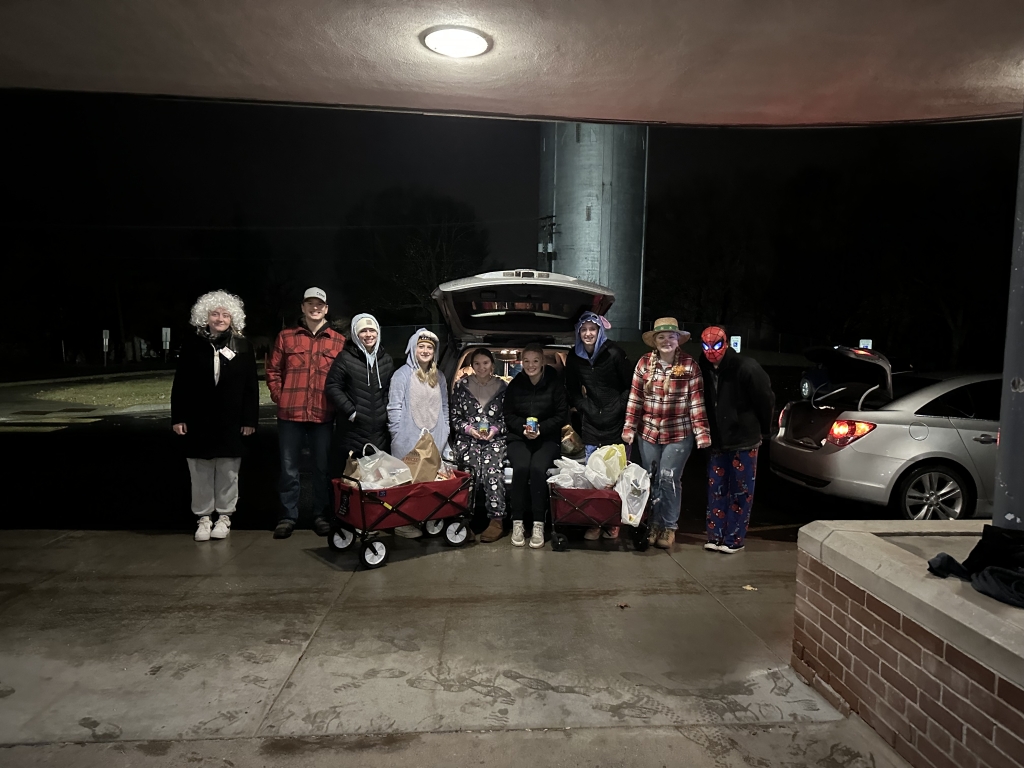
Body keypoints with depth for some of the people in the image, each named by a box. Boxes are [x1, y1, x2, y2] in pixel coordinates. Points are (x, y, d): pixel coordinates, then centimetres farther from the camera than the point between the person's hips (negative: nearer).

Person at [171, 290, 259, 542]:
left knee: (228, 473, 8)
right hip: (198, 422, 1)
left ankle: (224, 516, 22)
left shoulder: (242, 346, 0)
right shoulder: (192, 344, 1)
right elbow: (180, 384, 2)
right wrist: (177, 417, -3)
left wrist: (250, 420, -5)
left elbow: (251, 387, -1)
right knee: (201, 474, 8)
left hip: (231, 422, 0)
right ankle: (203, 517, 20)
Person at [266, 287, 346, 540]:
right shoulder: (286, 337, 6)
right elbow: (273, 371, 8)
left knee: (322, 467, 8)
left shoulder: (338, 341, 6)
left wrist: (336, 402, 0)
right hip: (290, 414, 0)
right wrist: (280, 397, 0)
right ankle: (288, 515, 18)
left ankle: (321, 515, 20)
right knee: (289, 467, 7)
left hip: (323, 415, 0)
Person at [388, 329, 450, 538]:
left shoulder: (439, 377, 15)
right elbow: (394, 407, -6)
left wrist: (445, 433, 14)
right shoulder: (403, 374, -4)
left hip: (435, 439, 5)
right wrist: (397, 435, -10)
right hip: (408, 438, -5)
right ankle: (403, 523, 5)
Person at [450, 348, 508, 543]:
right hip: (467, 439, 1)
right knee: (472, 467, -30)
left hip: (495, 438, 0)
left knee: (492, 468, -30)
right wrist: (469, 428, -6)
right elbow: (454, 417, 10)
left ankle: (496, 520, -27)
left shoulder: (502, 387, 10)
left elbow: (507, 417, 12)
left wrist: (495, 429, -5)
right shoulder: (461, 385, 9)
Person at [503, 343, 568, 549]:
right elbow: (508, 415, 8)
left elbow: (562, 416, 1)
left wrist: (542, 428, -14)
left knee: (538, 468, -31)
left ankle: (538, 524, -21)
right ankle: (517, 522, -19)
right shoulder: (515, 385, 6)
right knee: (521, 468, -30)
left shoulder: (554, 384, 1)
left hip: (548, 439, -1)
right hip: (519, 438, 1)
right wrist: (523, 428, -12)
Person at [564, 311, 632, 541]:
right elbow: (572, 390, 14)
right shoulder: (574, 357, 4)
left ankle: (613, 522, 12)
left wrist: (619, 408, -9)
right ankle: (595, 523, 13)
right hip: (592, 423, 4)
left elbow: (630, 385, -3)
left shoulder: (614, 353, -8)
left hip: (616, 421, -4)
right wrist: (583, 407, 1)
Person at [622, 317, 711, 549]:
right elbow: (635, 399, 1)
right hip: (649, 432, 2)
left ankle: (669, 527, 15)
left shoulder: (690, 365, -6)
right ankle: (655, 524, 26)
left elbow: (697, 402, -6)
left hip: (679, 434, -2)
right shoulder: (644, 363, -1)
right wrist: (629, 428, 0)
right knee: (652, 481, 10)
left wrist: (702, 434, -10)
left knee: (669, 480, -2)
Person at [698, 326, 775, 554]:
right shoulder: (704, 369, -2)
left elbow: (766, 400, -8)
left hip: (744, 440, -5)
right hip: (717, 441, 5)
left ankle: (734, 538, 11)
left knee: (740, 491, 3)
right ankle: (716, 536, 17)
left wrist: (763, 428, 3)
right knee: (716, 489, 8)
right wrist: (707, 433, 9)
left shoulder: (746, 368, -17)